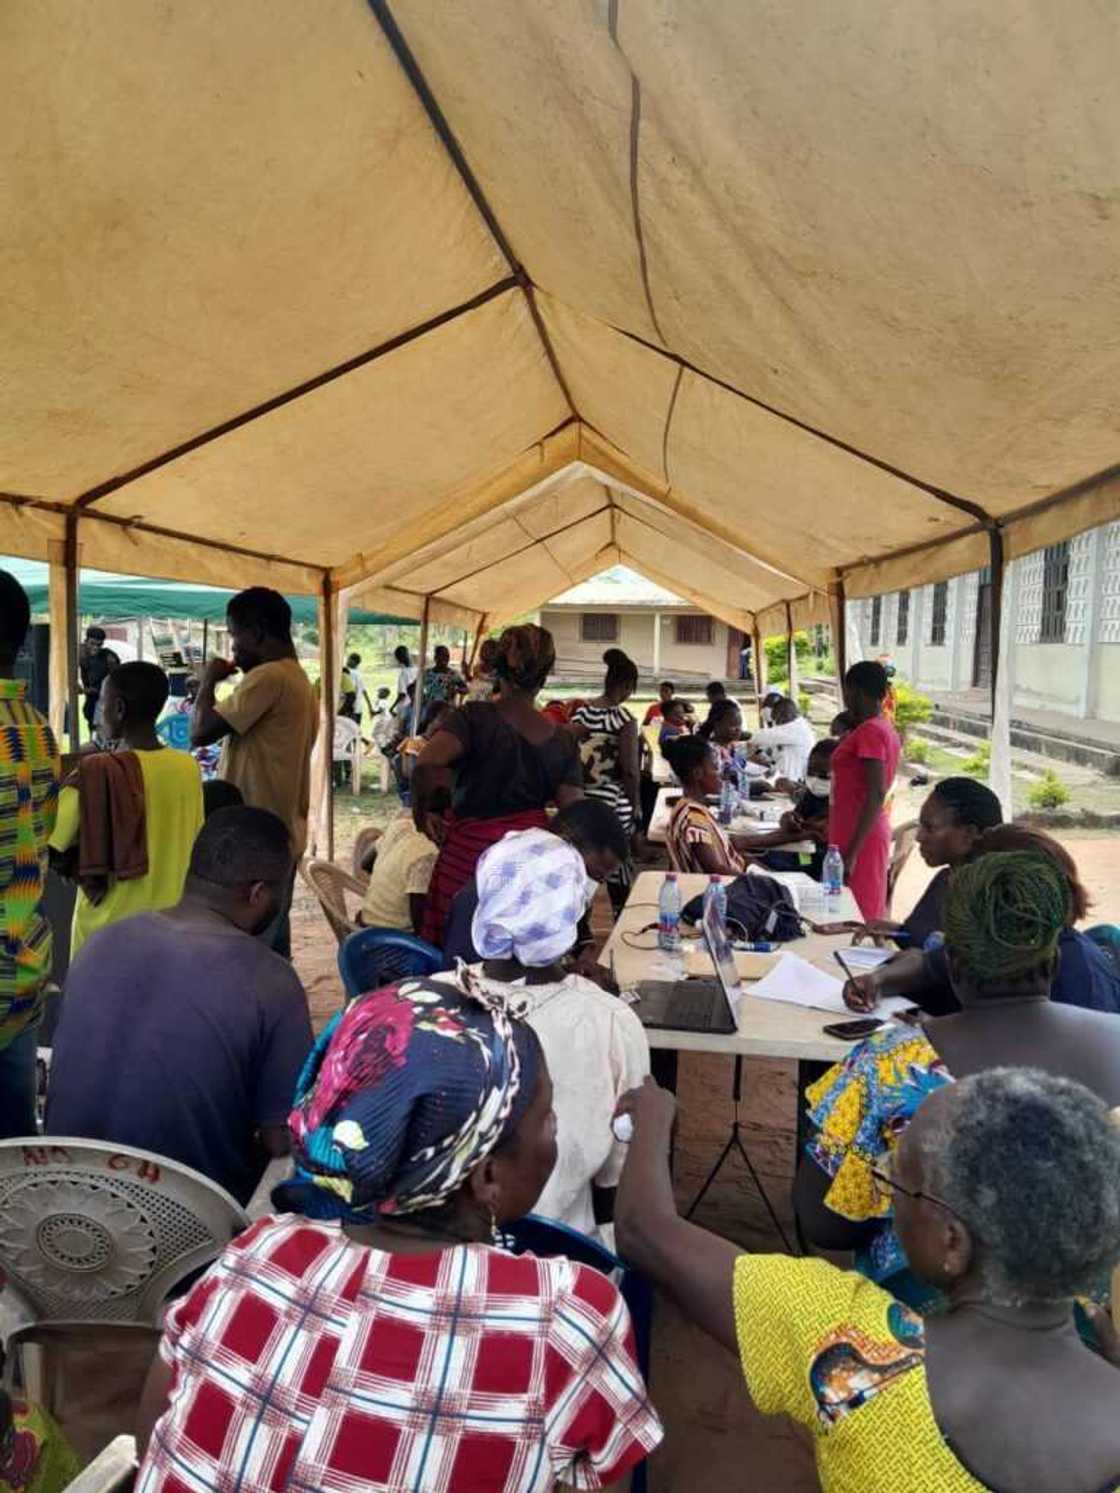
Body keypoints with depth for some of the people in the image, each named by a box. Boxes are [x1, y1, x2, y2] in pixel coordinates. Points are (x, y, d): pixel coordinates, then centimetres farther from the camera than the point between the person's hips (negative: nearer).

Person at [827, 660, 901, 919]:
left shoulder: (869, 731, -16)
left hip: (860, 839, -9)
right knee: (868, 915, 12)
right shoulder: (887, 729, 13)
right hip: (871, 835, 9)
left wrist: (851, 853, -23)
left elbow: (876, 796, -22)